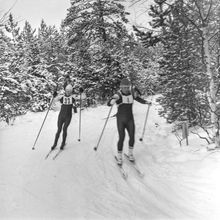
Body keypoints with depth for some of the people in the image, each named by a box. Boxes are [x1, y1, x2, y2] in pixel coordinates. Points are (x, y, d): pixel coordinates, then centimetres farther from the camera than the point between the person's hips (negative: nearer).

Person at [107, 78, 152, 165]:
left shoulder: (132, 93, -3)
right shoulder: (118, 95, -16)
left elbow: (139, 99, 14)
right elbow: (109, 104, -28)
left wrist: (146, 102, -4)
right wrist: (114, 100, -49)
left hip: (130, 119, 4)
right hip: (121, 120, -4)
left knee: (132, 137, 2)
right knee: (121, 138, -7)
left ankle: (130, 153, 28)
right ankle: (119, 156, 14)